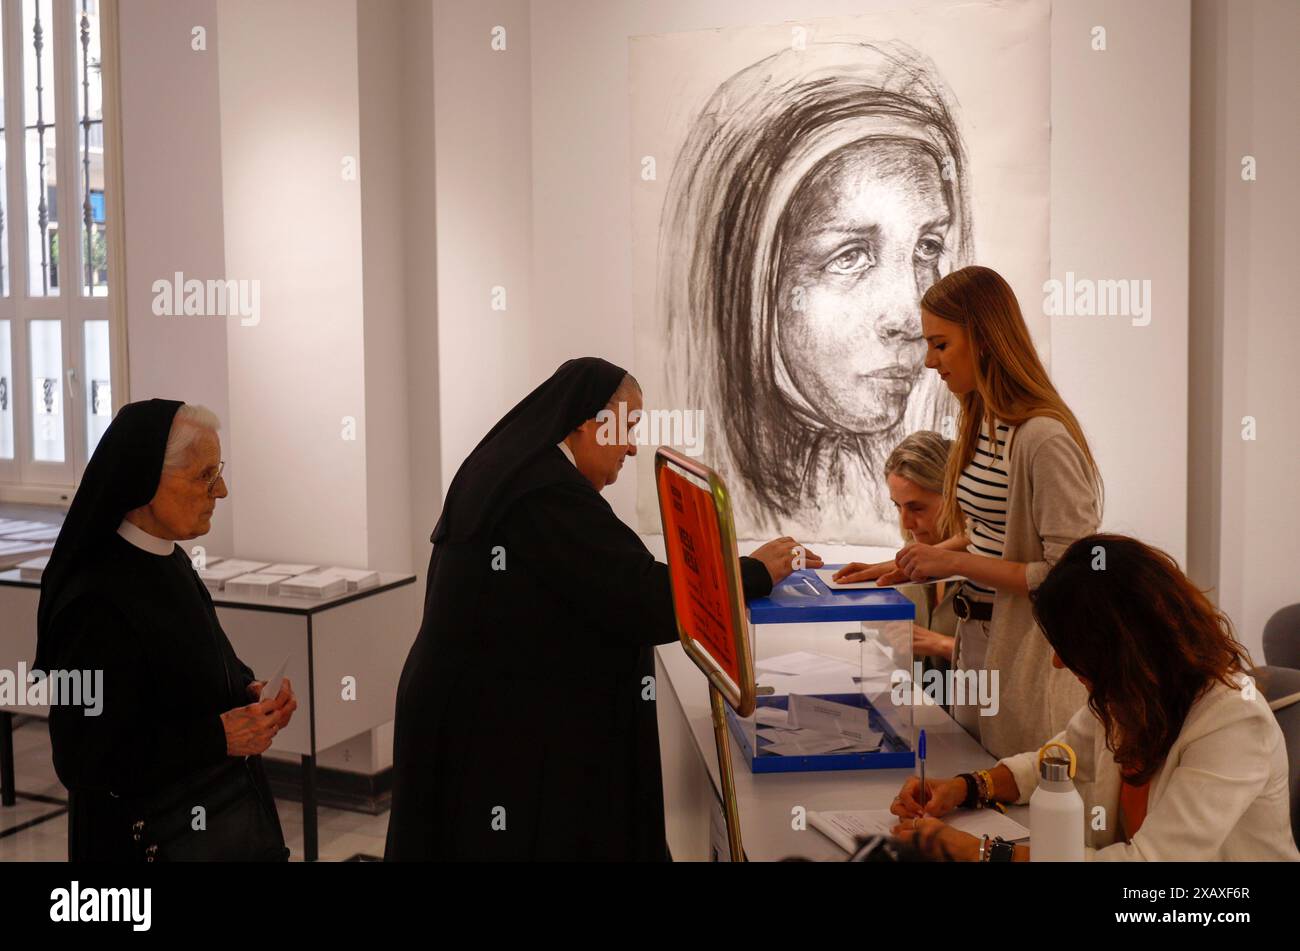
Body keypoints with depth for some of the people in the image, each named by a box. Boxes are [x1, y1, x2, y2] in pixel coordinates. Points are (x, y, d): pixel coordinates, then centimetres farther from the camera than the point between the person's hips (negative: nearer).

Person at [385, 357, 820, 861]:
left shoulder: (501, 473, 10)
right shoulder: (548, 491, -22)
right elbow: (643, 599, -24)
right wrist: (756, 571, -11)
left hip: (474, 713, 10)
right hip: (510, 727, -10)